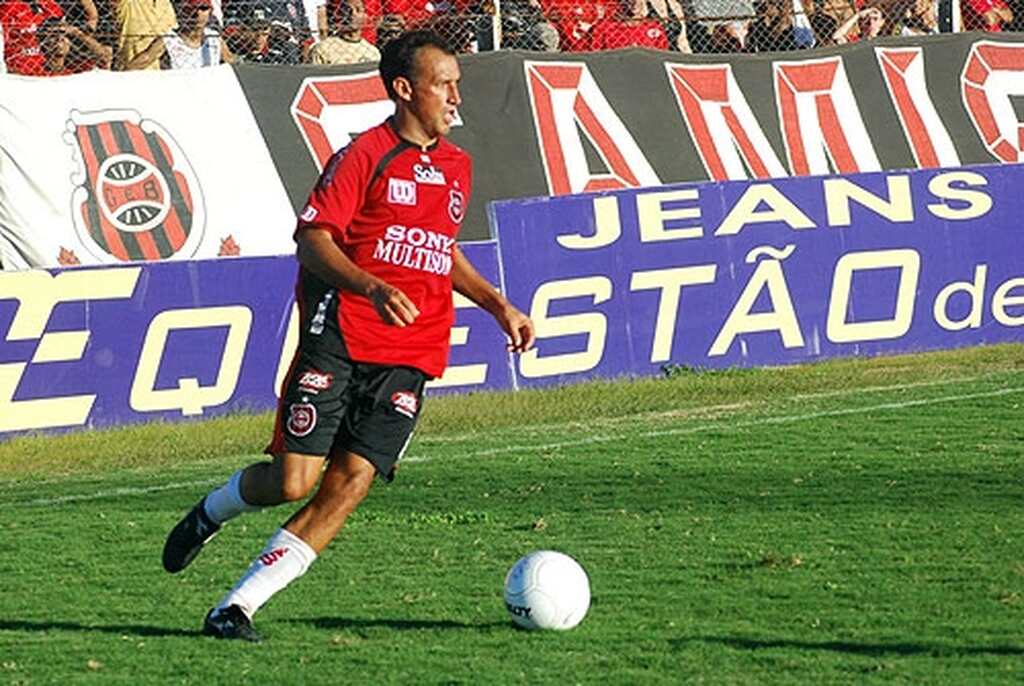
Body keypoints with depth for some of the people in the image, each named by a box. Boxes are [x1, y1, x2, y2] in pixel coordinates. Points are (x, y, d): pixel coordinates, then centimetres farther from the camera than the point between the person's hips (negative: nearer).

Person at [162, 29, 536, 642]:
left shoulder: (456, 167, 18)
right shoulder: (366, 155, -4)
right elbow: (312, 239, -11)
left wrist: (499, 306, 24)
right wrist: (371, 287, -26)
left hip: (410, 356, 5)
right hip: (339, 338, -5)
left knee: (348, 486, -9)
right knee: (294, 481, -11)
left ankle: (237, 608, -5)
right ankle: (213, 511, 23)